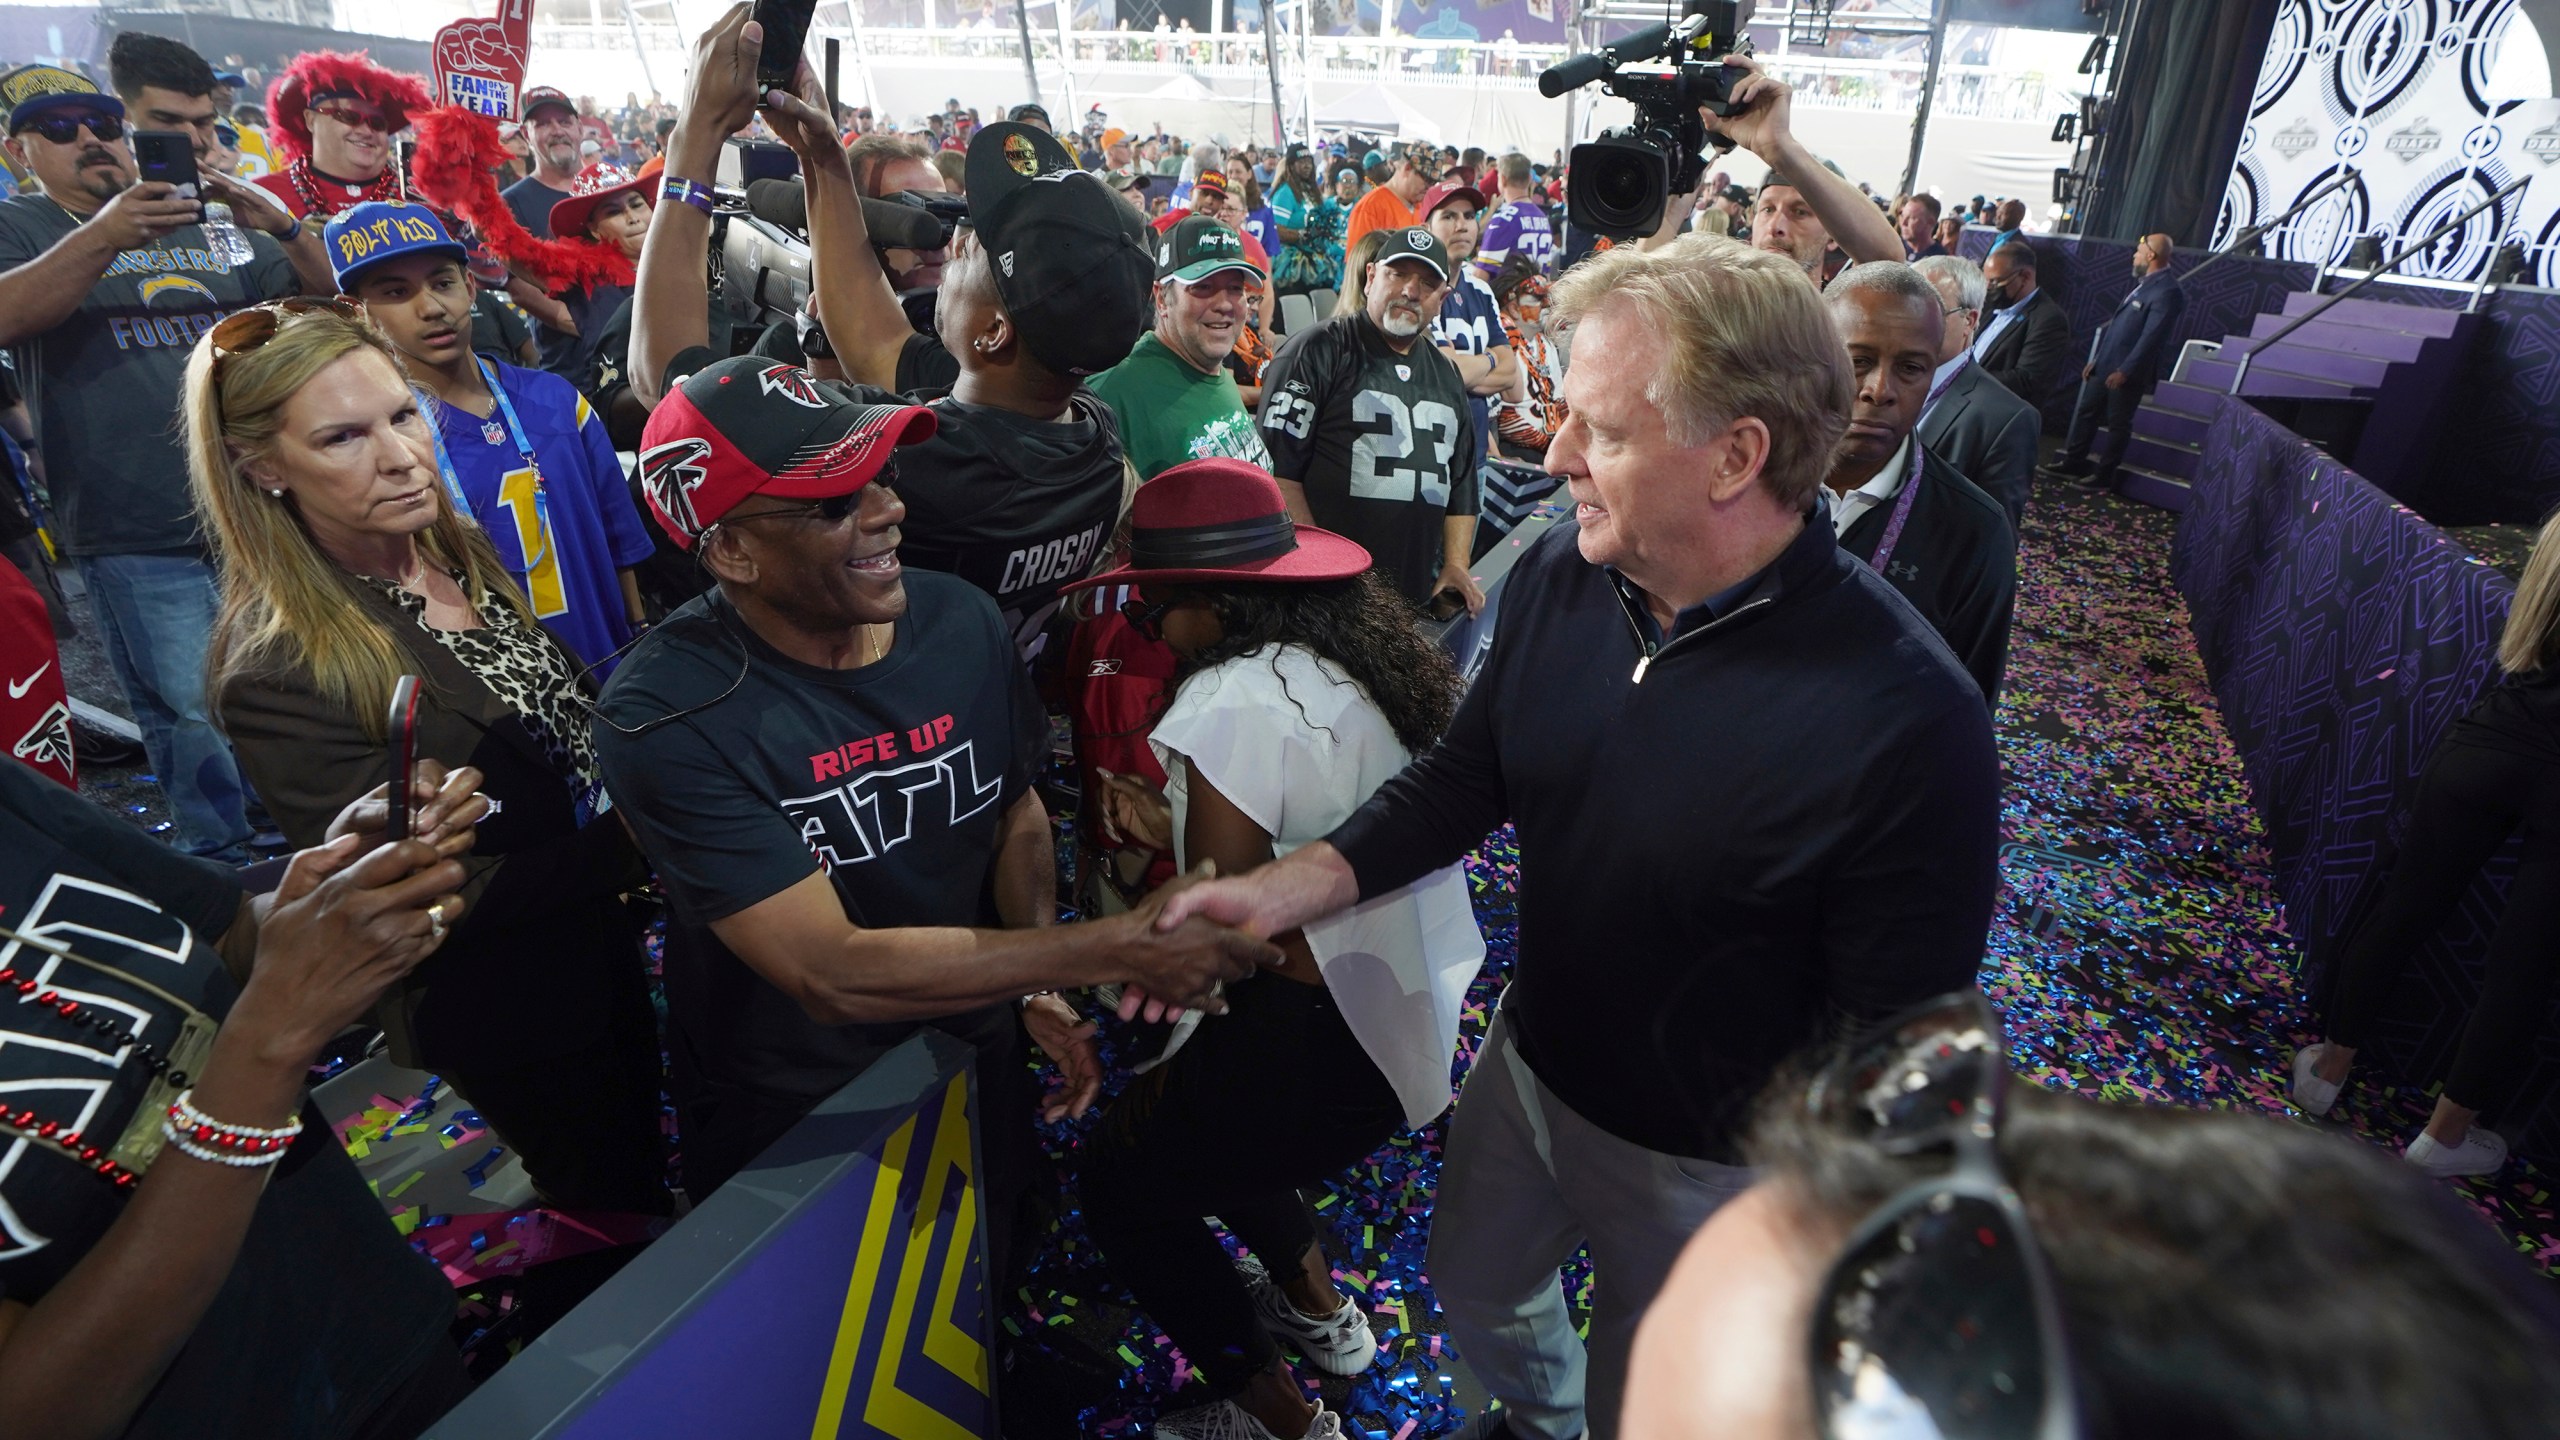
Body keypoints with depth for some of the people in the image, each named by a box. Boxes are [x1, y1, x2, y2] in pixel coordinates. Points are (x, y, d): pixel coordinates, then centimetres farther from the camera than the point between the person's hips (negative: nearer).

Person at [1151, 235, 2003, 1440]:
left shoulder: (1909, 717, -31)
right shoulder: (1558, 577, -14)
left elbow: (1889, 1037, -22)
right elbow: (1462, 778, -3)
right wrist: (1293, 886, -17)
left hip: (1704, 1162, -5)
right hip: (1529, 1060, 6)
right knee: (1475, 1290, 31)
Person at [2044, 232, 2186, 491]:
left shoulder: (2167, 292, -16)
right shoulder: (2144, 283, 14)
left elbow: (2152, 337, -21)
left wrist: (2124, 371, -23)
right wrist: (2097, 359, 16)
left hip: (2127, 373, -9)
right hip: (2106, 366, 9)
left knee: (2118, 424, 2)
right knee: (2085, 412, 12)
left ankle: (2103, 476, 11)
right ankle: (2073, 464, 21)